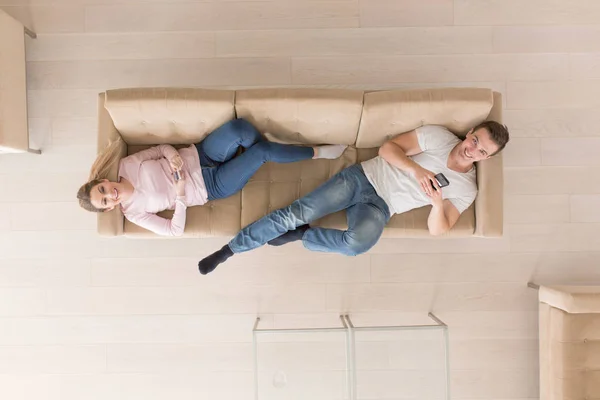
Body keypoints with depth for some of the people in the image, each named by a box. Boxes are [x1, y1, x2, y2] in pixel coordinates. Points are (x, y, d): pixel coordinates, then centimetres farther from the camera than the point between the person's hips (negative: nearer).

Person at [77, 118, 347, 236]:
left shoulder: (126, 166, -1)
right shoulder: (134, 212, -9)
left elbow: (161, 149, 8)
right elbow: (175, 231, -12)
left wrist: (173, 155, -15)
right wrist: (180, 194, -22)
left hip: (199, 156, 4)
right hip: (211, 187, -4)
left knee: (238, 128, -29)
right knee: (261, 152, -25)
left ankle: (270, 148, 4)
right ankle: (316, 152, -3)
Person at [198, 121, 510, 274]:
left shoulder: (466, 189, 4)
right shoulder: (438, 135, 1)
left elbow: (437, 229, -2)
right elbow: (387, 148, -3)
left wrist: (437, 203, -24)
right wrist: (416, 169, -20)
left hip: (380, 207, 0)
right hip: (363, 177, 1)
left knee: (357, 243, -36)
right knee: (297, 212, -15)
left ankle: (300, 235, -7)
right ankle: (227, 251, -2)